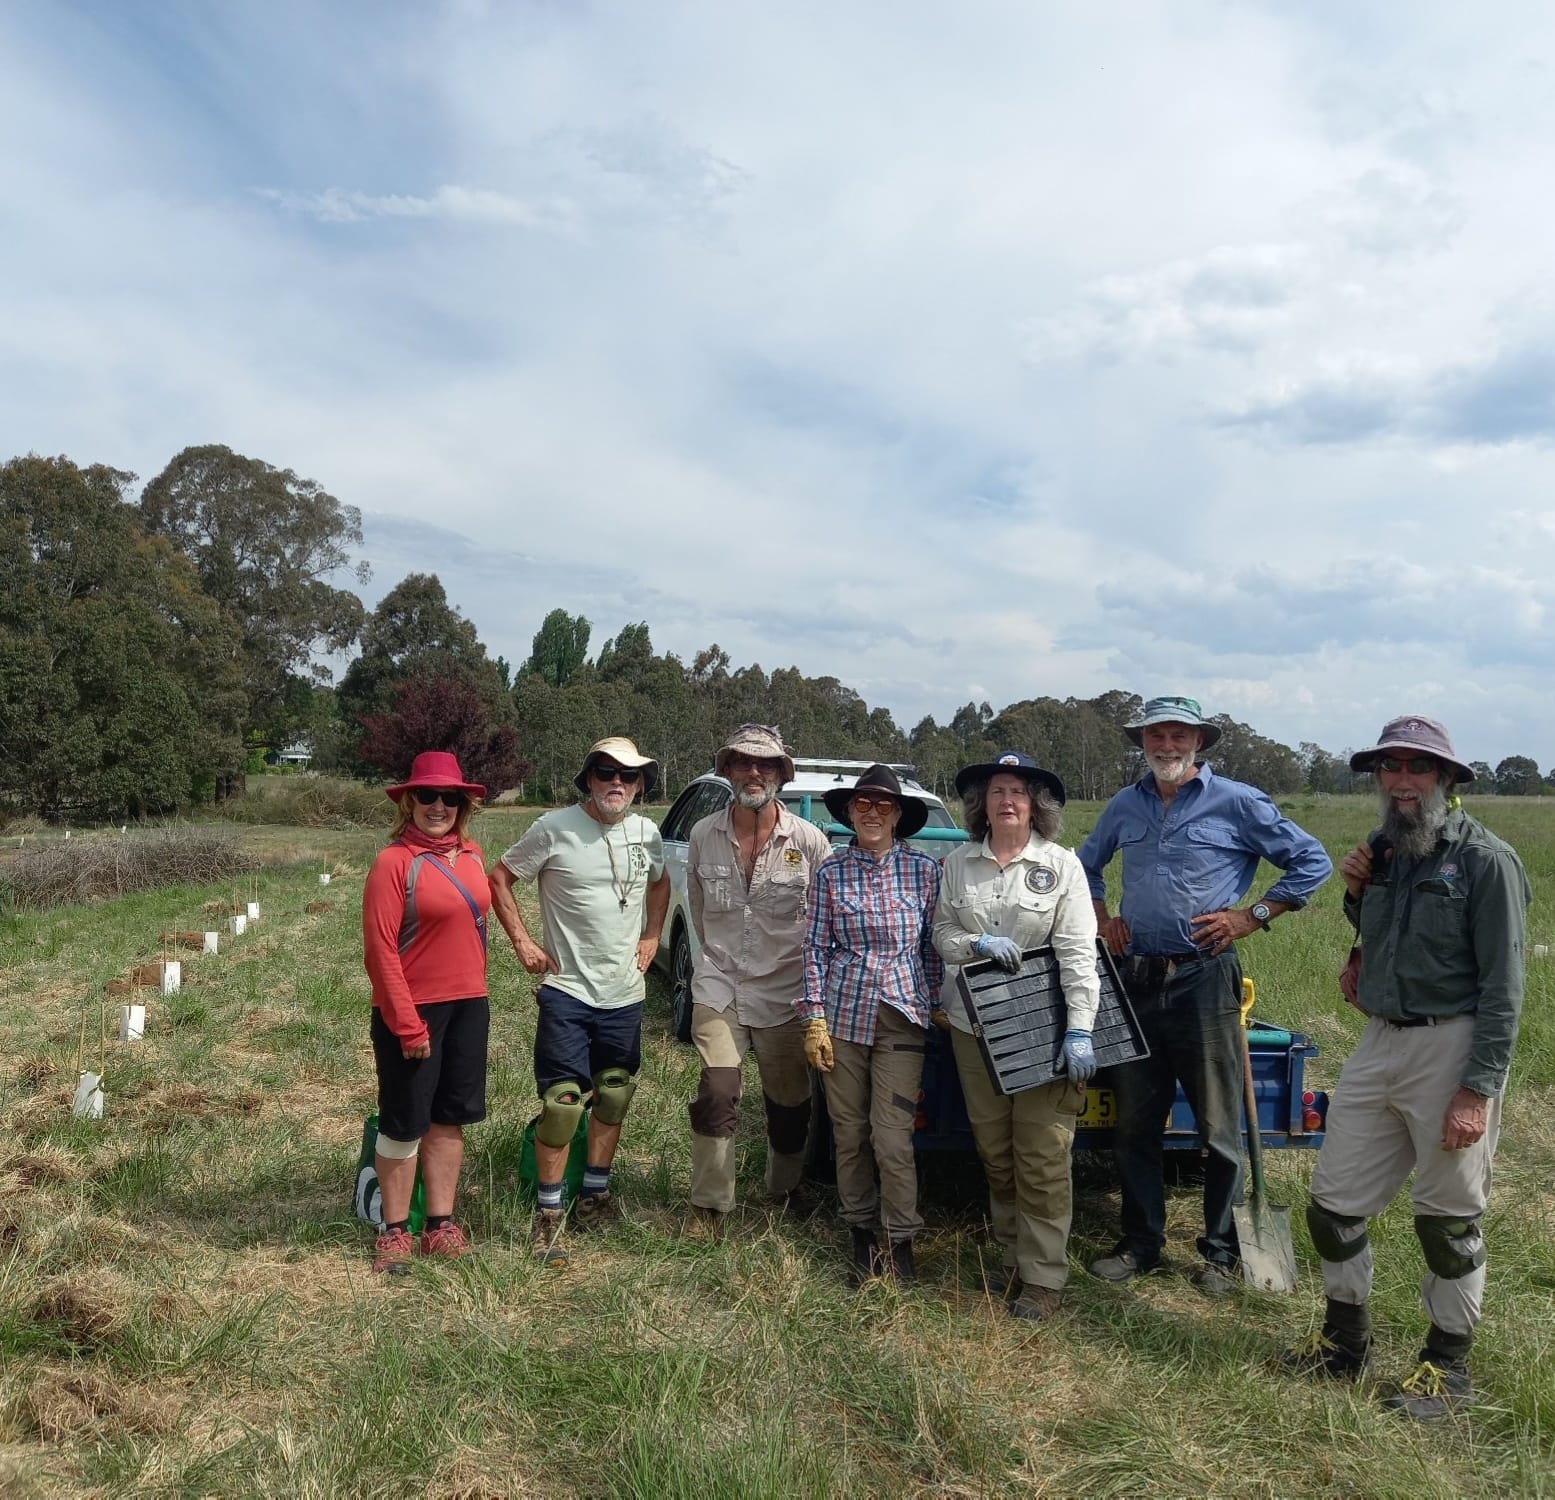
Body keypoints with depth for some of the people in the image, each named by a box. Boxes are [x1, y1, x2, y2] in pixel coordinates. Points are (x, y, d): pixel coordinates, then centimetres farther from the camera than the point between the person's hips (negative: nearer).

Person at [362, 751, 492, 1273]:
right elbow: (380, 949, -15)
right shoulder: (394, 861, -14)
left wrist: (475, 988, 11)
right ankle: (395, 1231, 20)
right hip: (413, 1009, -6)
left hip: (469, 1005, 6)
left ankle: (441, 1224, 24)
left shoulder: (471, 856, 5)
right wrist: (408, 1025, -16)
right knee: (405, 1122, 6)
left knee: (450, 1117, 13)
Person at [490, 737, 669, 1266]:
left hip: (625, 993, 5)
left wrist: (652, 936, 11)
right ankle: (549, 1211, 10)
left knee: (614, 1095, 14)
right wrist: (522, 942, -7)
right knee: (562, 1102, -5)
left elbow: (659, 884, 22)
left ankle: (596, 1191, 31)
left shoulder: (647, 832, 2)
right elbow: (500, 879, -3)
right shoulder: (555, 828, -12)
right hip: (567, 990, -5)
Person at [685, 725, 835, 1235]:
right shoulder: (704, 835, -1)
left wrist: (811, 968, 4)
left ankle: (784, 1195, 34)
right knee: (717, 1095, -9)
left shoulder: (809, 840, -9)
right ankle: (709, 1207, 6)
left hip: (784, 991, 0)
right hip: (719, 987, 1)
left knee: (789, 1104, 12)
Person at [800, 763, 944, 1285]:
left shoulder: (923, 870, 0)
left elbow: (934, 946, 6)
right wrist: (815, 1018, -2)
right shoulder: (831, 872, 1)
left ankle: (899, 1243, 12)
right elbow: (816, 948, 3)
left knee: (892, 1138, -6)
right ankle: (862, 1235, 25)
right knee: (850, 1135, 8)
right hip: (843, 1014, 1)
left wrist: (937, 1008, 4)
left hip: (901, 1016, -1)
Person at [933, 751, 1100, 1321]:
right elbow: (940, 933, 8)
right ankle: (1013, 1257, 27)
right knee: (993, 1151, 11)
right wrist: (975, 944, -14)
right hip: (974, 1024, 3)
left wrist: (1080, 1030, -15)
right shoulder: (959, 864, 6)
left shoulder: (1061, 865, -3)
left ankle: (1043, 1276, 9)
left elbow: (1077, 952, -9)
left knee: (1042, 1157, -2)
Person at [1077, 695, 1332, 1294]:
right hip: (1136, 979, 5)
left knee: (1218, 1125, 4)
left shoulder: (1236, 802, -4)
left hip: (1204, 980, -4)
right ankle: (1141, 1243, 24)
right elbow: (1086, 863, 26)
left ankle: (1221, 1251, 19)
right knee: (1133, 1122, 11)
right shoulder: (1125, 806, 10)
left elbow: (1313, 862, -1)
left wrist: (1253, 916, -7)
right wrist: (1101, 920, 12)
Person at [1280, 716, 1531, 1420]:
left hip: (1452, 1047, -6)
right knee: (1334, 1202, 12)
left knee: (1449, 1216, 9)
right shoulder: (1382, 848, 7)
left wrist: (1478, 1089, -18)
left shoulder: (1486, 859, -12)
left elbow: (1502, 986, -14)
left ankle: (1448, 1363, 28)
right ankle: (1345, 1340, 32)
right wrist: (1357, 892, 4)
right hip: (1379, 1042, 7)